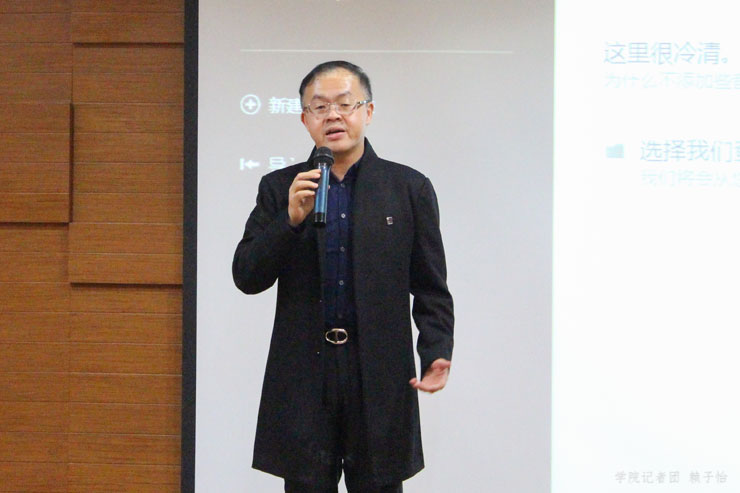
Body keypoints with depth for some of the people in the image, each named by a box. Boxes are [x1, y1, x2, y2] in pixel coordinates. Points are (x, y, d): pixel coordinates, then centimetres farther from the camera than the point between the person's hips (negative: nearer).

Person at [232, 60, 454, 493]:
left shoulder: (409, 188, 3)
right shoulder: (280, 189, 6)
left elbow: (431, 289, 4)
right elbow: (247, 277, -1)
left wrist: (437, 351, -11)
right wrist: (292, 219, -15)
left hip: (381, 377, -1)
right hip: (303, 377, 1)